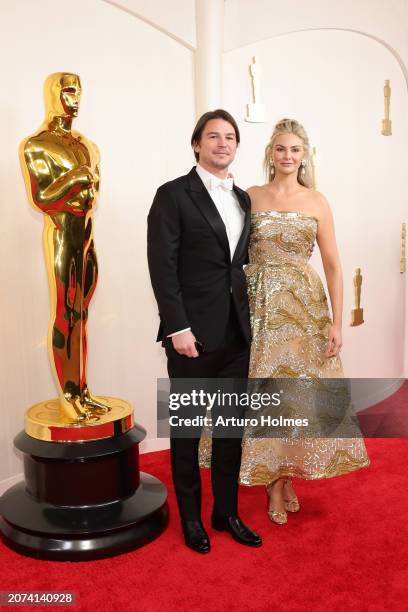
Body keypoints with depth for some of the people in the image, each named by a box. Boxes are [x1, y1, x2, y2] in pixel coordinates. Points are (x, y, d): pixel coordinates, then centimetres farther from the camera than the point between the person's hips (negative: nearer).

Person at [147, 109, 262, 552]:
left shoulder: (243, 199, 14)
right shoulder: (173, 195, -5)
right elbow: (162, 266, -12)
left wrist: (249, 317, 9)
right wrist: (178, 327, -17)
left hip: (236, 333, 6)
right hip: (193, 333, -6)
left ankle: (226, 512, 31)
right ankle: (190, 517, 27)